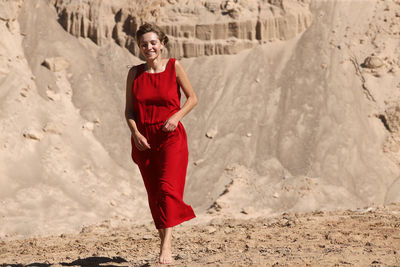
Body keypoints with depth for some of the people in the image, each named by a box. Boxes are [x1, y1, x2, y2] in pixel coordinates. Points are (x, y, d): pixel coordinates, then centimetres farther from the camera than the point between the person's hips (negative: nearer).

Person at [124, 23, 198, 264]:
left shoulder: (174, 67, -1)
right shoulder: (135, 73, 5)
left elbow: (193, 98, 4)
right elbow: (129, 110, 7)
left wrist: (176, 116, -13)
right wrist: (135, 133, -9)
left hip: (171, 137, -3)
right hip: (143, 140, 3)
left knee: (167, 188, -18)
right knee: (154, 195, 7)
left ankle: (166, 248, -23)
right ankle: (165, 240, 22)